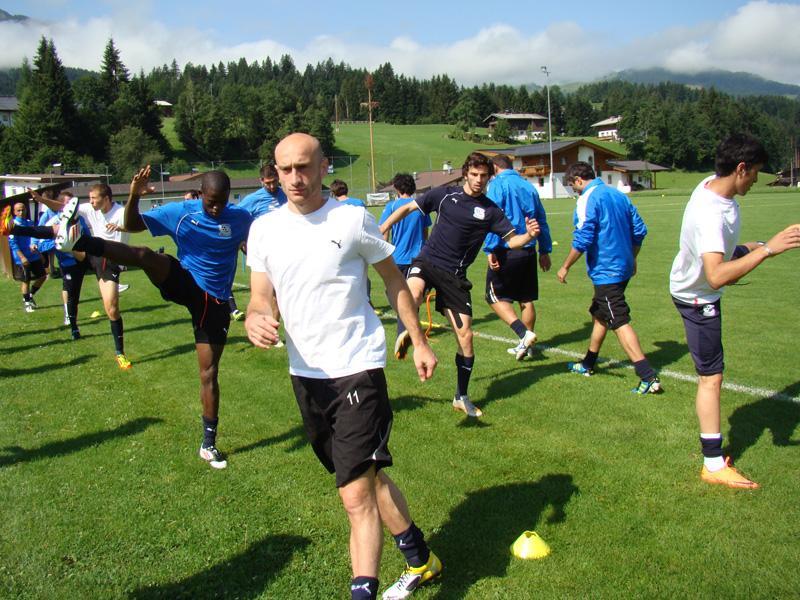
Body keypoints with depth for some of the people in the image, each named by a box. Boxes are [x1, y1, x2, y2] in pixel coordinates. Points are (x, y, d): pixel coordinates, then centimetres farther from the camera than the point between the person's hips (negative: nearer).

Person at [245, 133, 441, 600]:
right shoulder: (265, 229, 4)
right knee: (369, 477, 20)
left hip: (357, 368, -5)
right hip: (306, 374, 6)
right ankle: (420, 560, 39)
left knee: (357, 495, -13)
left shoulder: (353, 219, -6)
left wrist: (419, 342, 4)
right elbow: (260, 298, 4)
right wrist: (255, 320, -20)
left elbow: (394, 280, 4)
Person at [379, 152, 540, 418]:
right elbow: (407, 208, 9)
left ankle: (461, 397, 18)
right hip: (427, 261, -1)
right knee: (413, 295, -39)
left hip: (454, 275, 1)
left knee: (465, 336, 0)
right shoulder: (444, 194, 2)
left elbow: (512, 240, 2)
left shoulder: (490, 210, 3)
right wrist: (381, 231, 2)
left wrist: (529, 235, -20)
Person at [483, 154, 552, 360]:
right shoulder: (528, 186, 14)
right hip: (529, 251, 7)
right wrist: (545, 251, 22)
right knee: (527, 299, 13)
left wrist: (490, 250, -19)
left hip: (506, 251, -6)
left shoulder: (497, 184, -5)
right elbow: (542, 221, 17)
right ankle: (526, 345, 20)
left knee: (496, 297, 1)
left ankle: (524, 334, -15)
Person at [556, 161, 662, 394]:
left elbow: (582, 240, -19)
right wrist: (631, 259, 26)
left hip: (606, 271, -9)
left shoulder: (587, 199, -14)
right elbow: (639, 230, 14)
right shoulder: (618, 194, 10)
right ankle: (588, 364, 35)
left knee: (620, 323, -8)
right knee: (599, 314, 22)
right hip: (623, 267, 9)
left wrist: (565, 267, -7)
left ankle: (649, 378, -12)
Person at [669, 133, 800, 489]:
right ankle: (713, 465, 5)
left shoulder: (713, 182, -12)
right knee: (711, 377, -3)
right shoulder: (711, 215, -40)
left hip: (696, 270, 8)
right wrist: (768, 249, -52)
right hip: (696, 296, -8)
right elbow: (716, 277, -52)